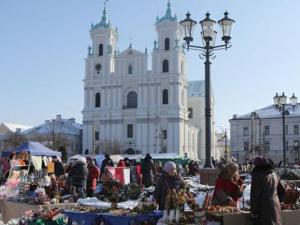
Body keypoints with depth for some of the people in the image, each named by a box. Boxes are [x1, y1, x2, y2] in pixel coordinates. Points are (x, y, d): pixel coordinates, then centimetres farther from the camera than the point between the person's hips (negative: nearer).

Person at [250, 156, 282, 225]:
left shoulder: (257, 175, -9)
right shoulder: (274, 174, 13)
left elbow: (254, 194, -11)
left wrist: (253, 211, -7)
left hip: (263, 207, -7)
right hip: (275, 206, 7)